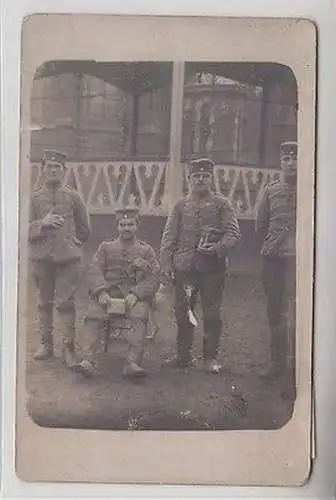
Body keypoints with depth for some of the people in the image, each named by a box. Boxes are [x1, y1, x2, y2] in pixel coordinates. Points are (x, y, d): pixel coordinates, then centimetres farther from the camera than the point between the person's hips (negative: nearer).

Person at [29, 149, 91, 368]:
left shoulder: (73, 196, 4)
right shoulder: (34, 198, 6)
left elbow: (84, 229, 12)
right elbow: (26, 228, 2)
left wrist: (71, 244, 8)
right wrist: (42, 223, -14)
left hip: (68, 259, -2)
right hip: (41, 258, 2)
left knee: (65, 302, -4)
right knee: (45, 302, 11)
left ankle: (68, 347, 1)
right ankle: (46, 344, 22)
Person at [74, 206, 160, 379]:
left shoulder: (146, 250, 14)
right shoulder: (106, 247, 18)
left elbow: (154, 278, 3)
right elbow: (94, 270, 5)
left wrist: (135, 294, -15)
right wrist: (101, 292, -14)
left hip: (136, 296, -1)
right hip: (108, 295, 1)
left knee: (139, 317, -33)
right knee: (94, 315, -28)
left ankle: (133, 363, -40)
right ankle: (89, 361, -34)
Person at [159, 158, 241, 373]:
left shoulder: (222, 204, 5)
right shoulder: (181, 206, 10)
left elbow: (233, 232, -1)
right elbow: (169, 236, 8)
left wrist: (217, 248, -17)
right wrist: (166, 264, -1)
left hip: (213, 267, -2)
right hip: (185, 267, 2)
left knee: (212, 313, 2)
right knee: (183, 312, 6)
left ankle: (211, 357, 13)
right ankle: (183, 355, 20)